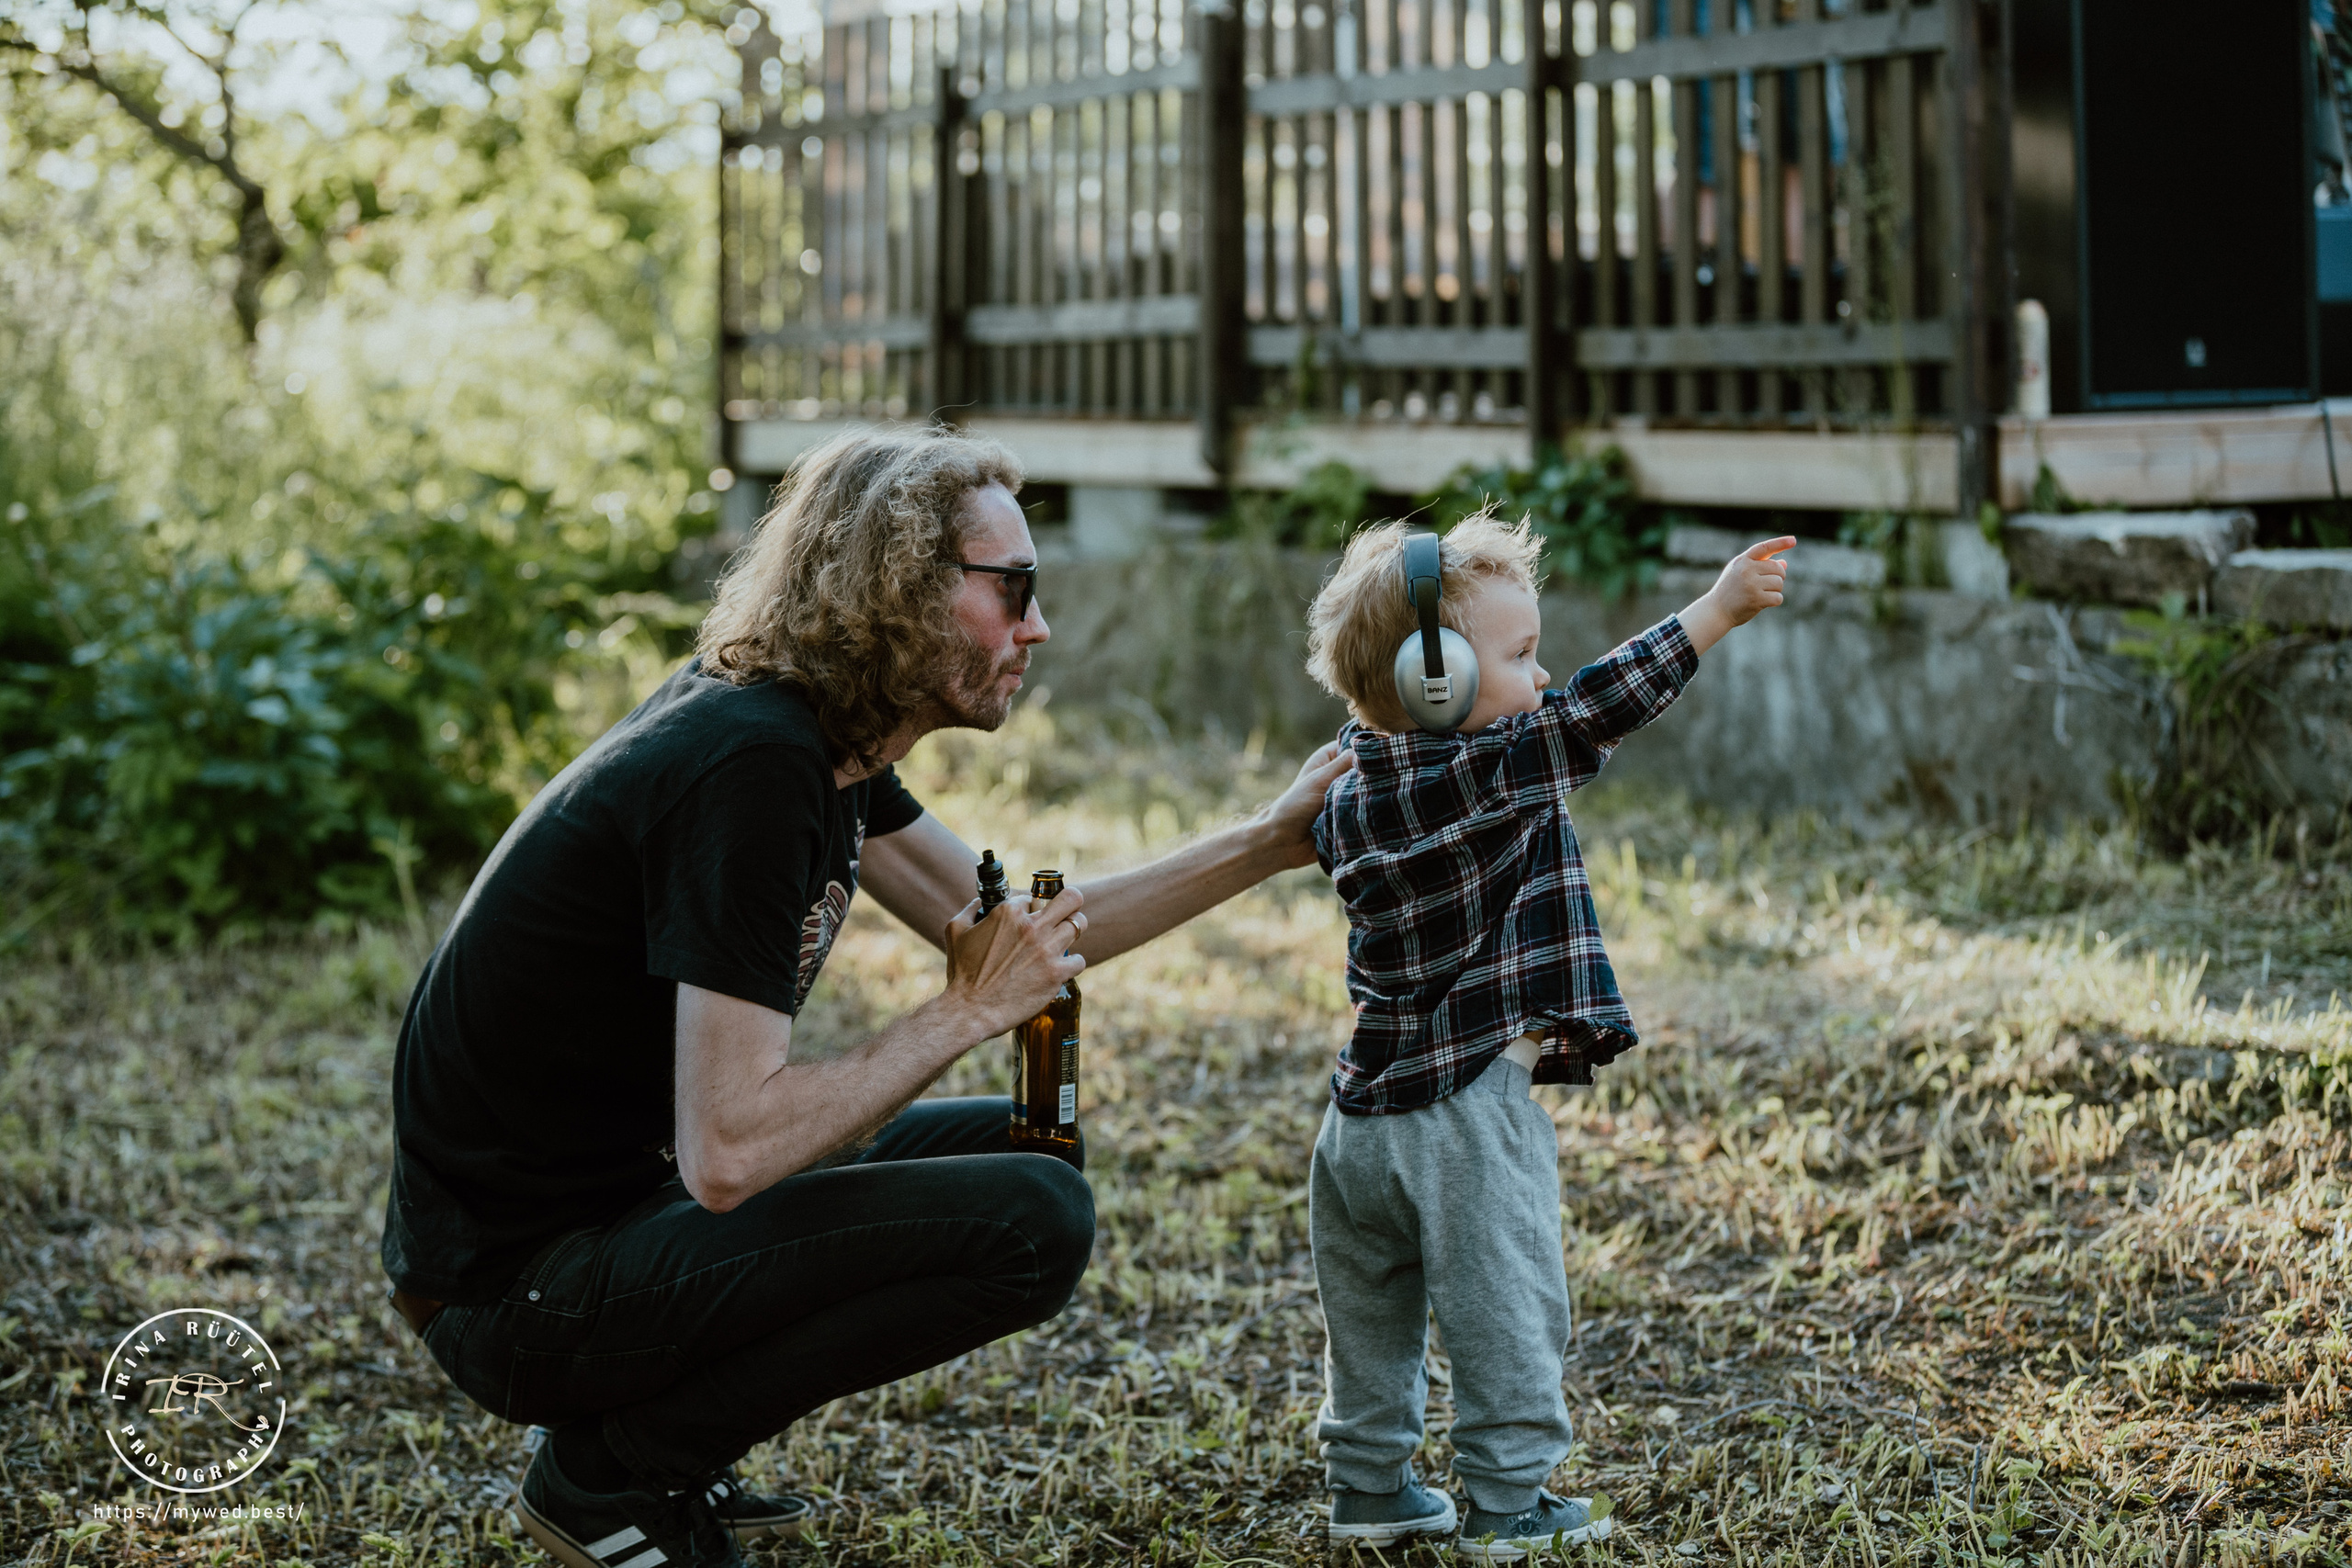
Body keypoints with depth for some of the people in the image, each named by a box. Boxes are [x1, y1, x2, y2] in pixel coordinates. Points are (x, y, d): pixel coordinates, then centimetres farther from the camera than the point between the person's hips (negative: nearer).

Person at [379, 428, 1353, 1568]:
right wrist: (967, 1011, -18)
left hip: (615, 1201, 10)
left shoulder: (817, 738, 7)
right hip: (522, 1283, -10)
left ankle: (643, 1440, 12)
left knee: (1016, 1145, 18)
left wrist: (1272, 842, 13)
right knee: (1033, 1221, -18)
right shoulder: (749, 769, -23)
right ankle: (613, 1472, -6)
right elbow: (727, 1157, -28)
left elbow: (1010, 932, 18)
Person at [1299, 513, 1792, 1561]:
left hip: (1367, 1109, 7)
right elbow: (1597, 709, -21)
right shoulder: (1494, 775, -16)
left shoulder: (1350, 794, 4)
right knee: (1503, 1312, 4)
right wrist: (1716, 611, -19)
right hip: (1470, 1115, -7)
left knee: (1372, 1316, 17)